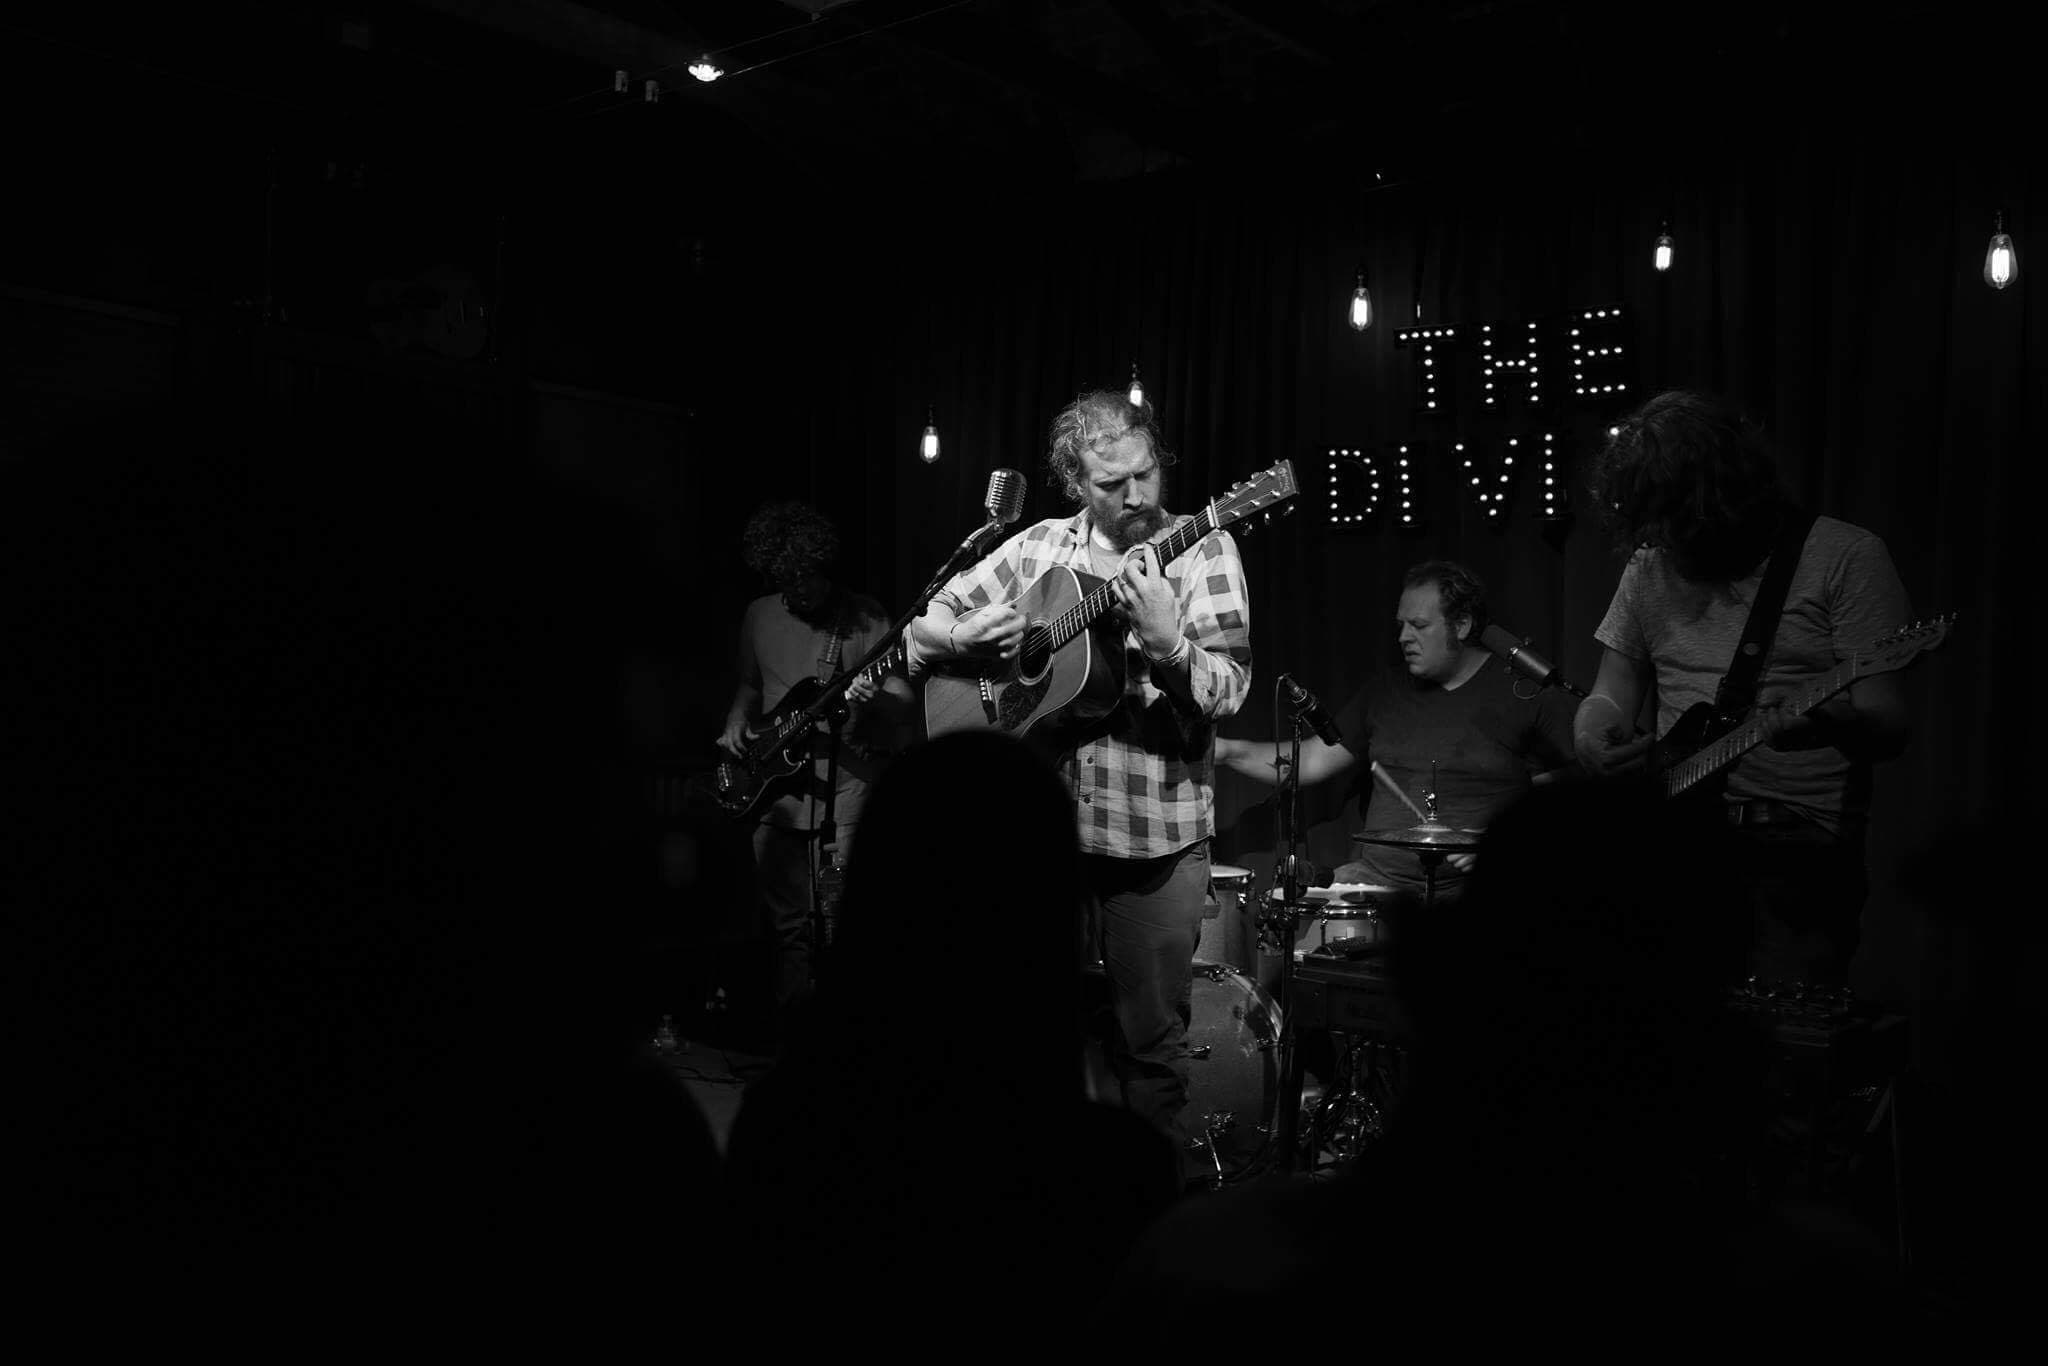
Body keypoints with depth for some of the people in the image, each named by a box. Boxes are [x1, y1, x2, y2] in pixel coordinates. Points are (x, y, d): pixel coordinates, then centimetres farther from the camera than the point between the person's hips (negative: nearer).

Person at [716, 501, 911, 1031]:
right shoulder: (759, 616, 12)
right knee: (788, 924, 10)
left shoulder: (864, 616, -3)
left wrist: (873, 701, -29)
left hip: (848, 787, -5)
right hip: (775, 792, 5)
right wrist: (736, 726, 6)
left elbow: (903, 698, -7)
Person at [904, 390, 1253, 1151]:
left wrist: (1167, 644, -30)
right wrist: (962, 638, -8)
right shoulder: (1038, 547, 7)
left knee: (1150, 1037, 4)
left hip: (1153, 830, -3)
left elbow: (1228, 693, -12)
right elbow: (926, 625, 14)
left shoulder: (1201, 551, -3)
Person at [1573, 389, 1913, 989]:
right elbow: (1611, 695, 17)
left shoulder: (1843, 557, -3)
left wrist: (1829, 719, -29)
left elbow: (1889, 726, -7)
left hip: (1801, 843, -3)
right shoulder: (1650, 568, 11)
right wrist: (1594, 732, -6)